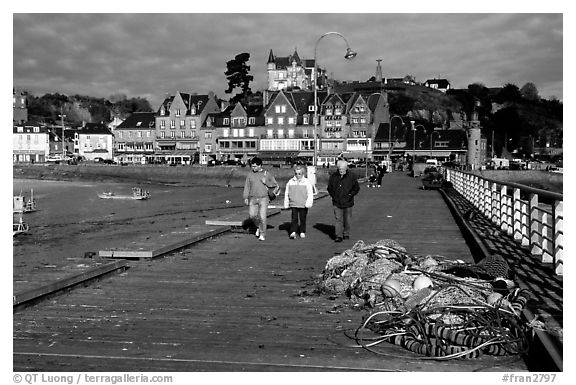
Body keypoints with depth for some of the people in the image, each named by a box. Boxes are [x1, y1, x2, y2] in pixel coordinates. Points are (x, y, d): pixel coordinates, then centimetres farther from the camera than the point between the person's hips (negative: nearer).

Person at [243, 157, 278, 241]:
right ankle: (258, 226, 23)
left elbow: (275, 184, 6)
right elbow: (247, 187, 7)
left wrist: (266, 182, -9)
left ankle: (262, 235, 4)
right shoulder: (250, 175, 7)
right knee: (252, 215, -7)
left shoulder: (267, 174, 3)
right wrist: (245, 198, -2)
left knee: (262, 217, -8)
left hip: (263, 198, -2)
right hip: (253, 199, 2)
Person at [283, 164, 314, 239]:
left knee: (303, 219, 7)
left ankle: (302, 232, 19)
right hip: (293, 204, 1)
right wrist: (286, 204, 15)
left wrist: (308, 203, -13)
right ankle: (293, 232, -12)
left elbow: (310, 194, -3)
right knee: (294, 218, -7)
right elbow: (286, 193, 14)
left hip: (303, 205, -1)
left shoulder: (307, 182, 0)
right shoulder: (290, 182, 7)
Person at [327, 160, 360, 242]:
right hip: (337, 202, 0)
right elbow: (329, 188, 14)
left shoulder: (351, 177, -3)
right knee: (338, 219, -5)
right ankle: (339, 236, -6)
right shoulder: (333, 176, 1)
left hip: (347, 202, 0)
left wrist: (350, 195, -3)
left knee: (347, 220, 10)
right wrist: (333, 196, 4)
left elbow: (356, 187, 5)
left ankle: (346, 234, 26)